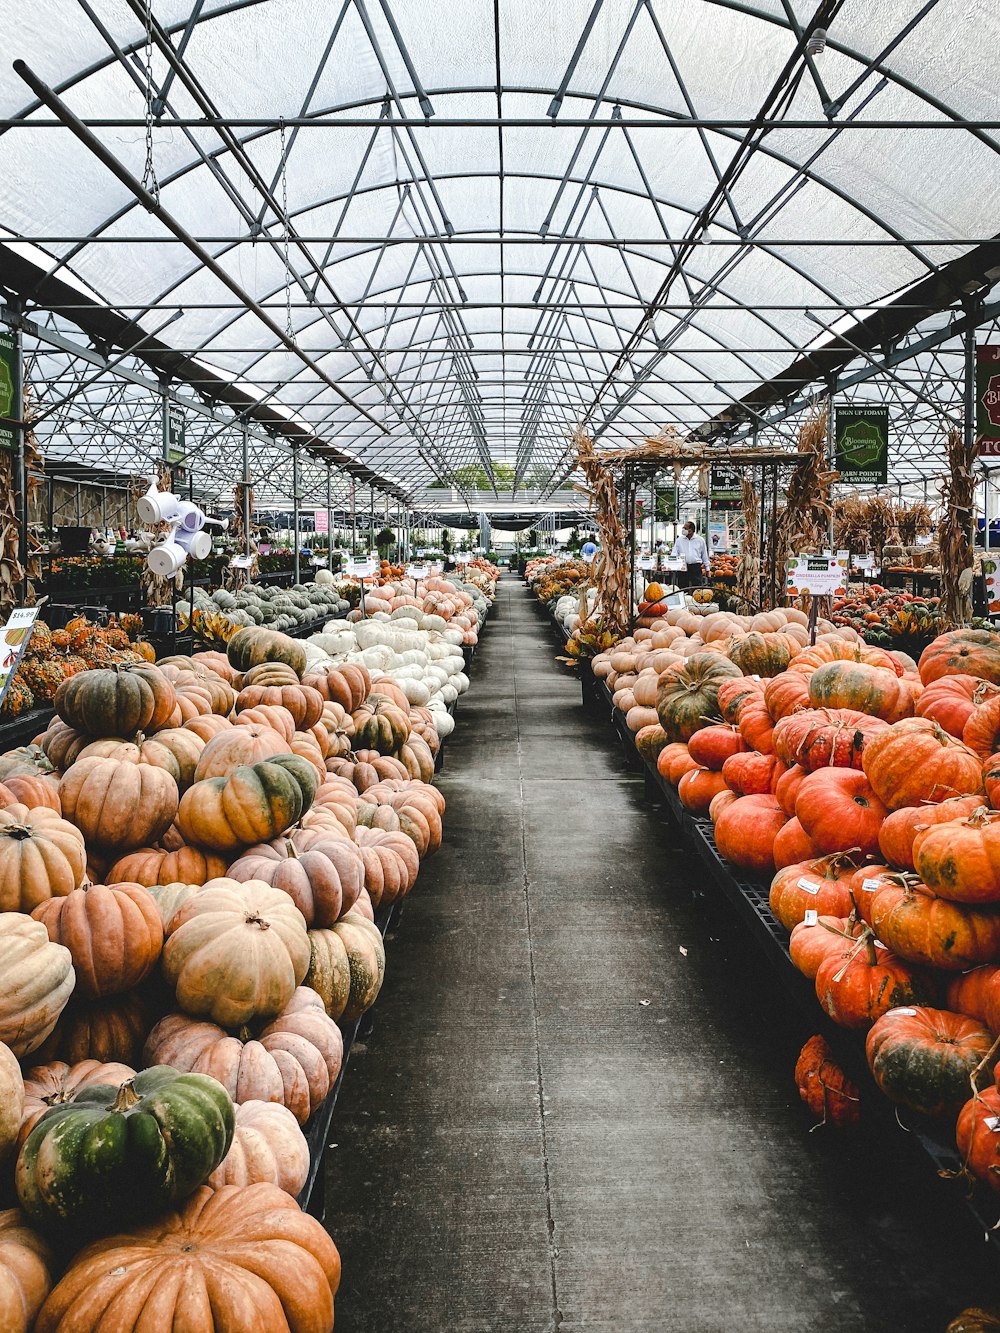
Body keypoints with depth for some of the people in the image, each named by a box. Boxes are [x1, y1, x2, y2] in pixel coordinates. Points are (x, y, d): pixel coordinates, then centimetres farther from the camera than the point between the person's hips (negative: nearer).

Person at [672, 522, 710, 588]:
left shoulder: (700, 540, 8)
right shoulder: (679, 540, 9)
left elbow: (704, 555, 13)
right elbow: (674, 554, 6)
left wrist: (707, 568, 14)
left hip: (696, 567, -1)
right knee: (682, 587, 1)